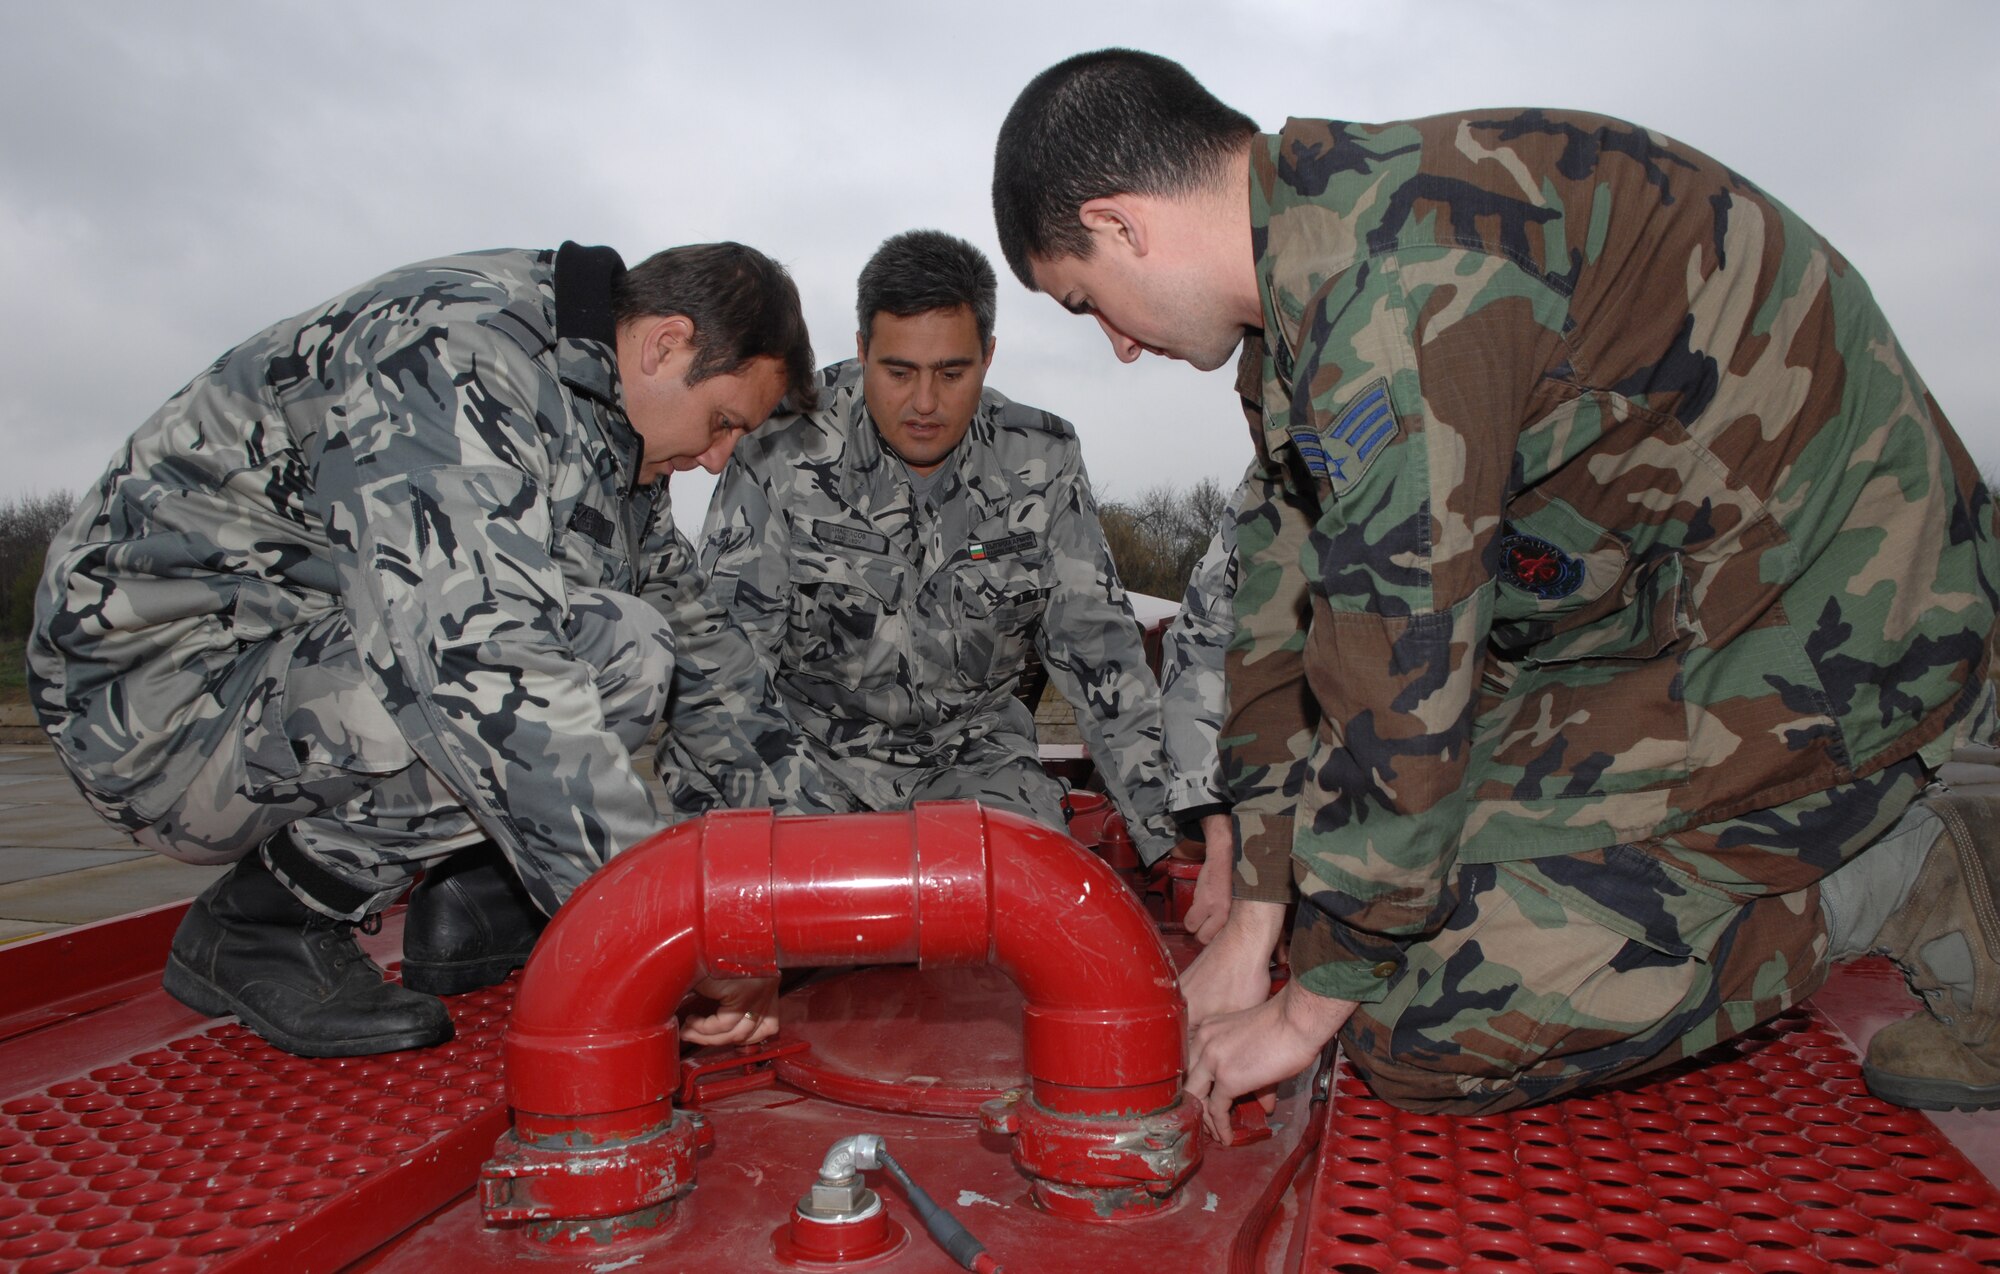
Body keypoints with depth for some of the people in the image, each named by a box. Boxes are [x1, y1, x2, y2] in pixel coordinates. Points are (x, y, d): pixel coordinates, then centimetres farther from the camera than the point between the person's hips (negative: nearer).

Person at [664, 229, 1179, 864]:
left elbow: (1100, 651, -4)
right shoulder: (786, 448, -13)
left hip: (972, 754, 2)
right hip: (810, 741, -1)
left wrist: (1169, 838, -10)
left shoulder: (1040, 463, -7)